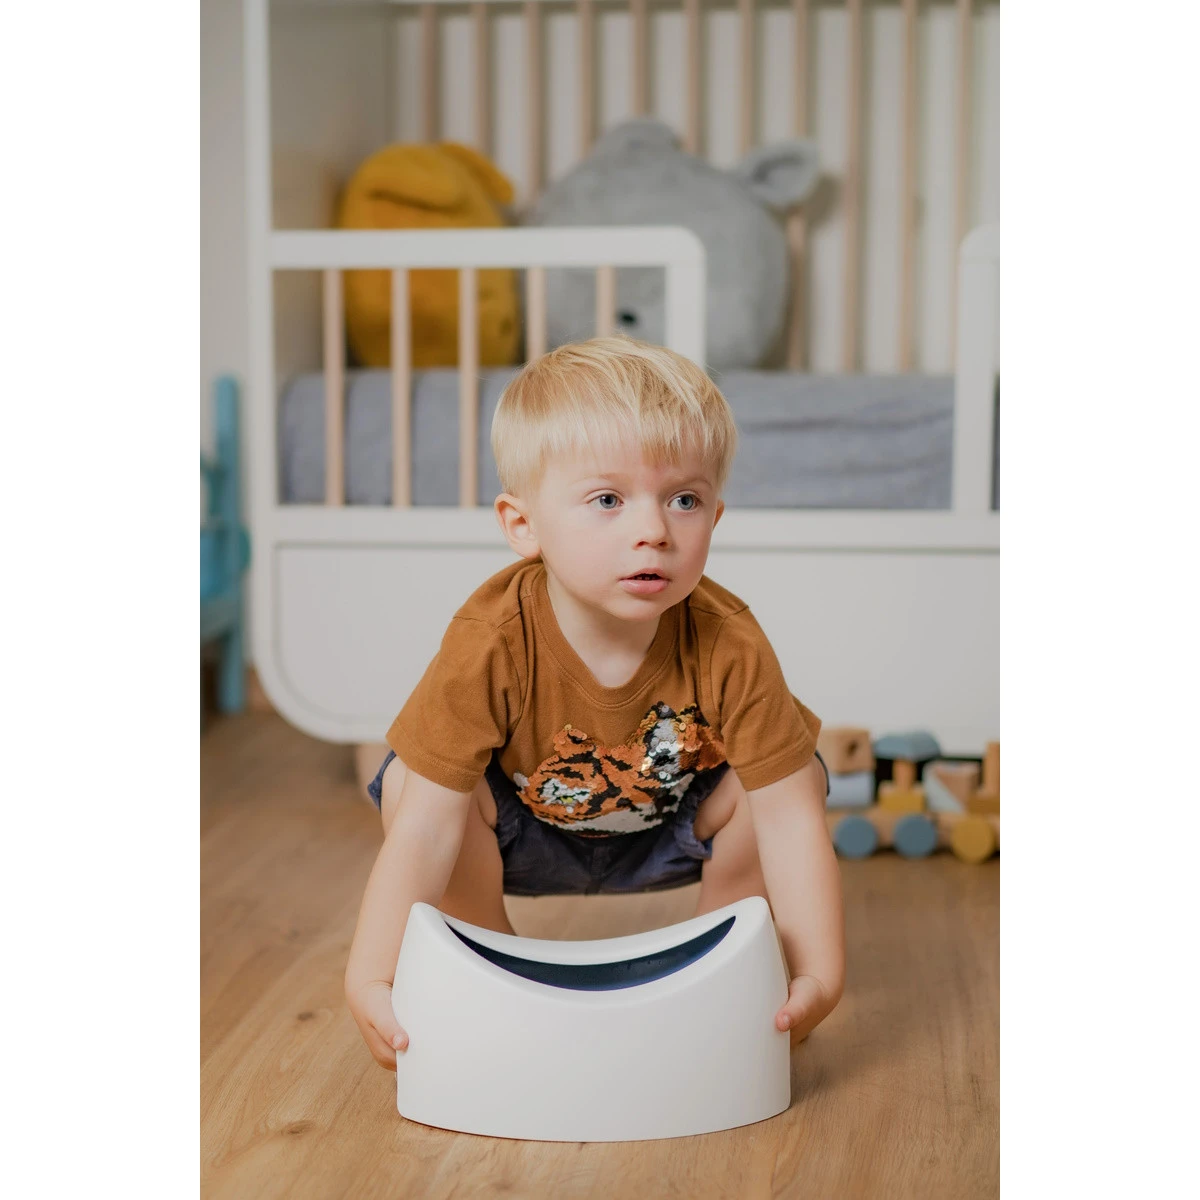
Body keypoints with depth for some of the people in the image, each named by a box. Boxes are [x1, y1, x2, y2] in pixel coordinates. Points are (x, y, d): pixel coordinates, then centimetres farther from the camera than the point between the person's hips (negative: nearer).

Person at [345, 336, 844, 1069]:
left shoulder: (728, 648, -31)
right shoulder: (492, 643, -35)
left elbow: (789, 819, -28)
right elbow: (426, 825, -35)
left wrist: (820, 974, -37)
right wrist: (371, 979, -43)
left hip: (672, 830, 1)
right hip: (521, 832, -1)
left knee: (798, 777, -24)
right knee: (407, 784, -28)